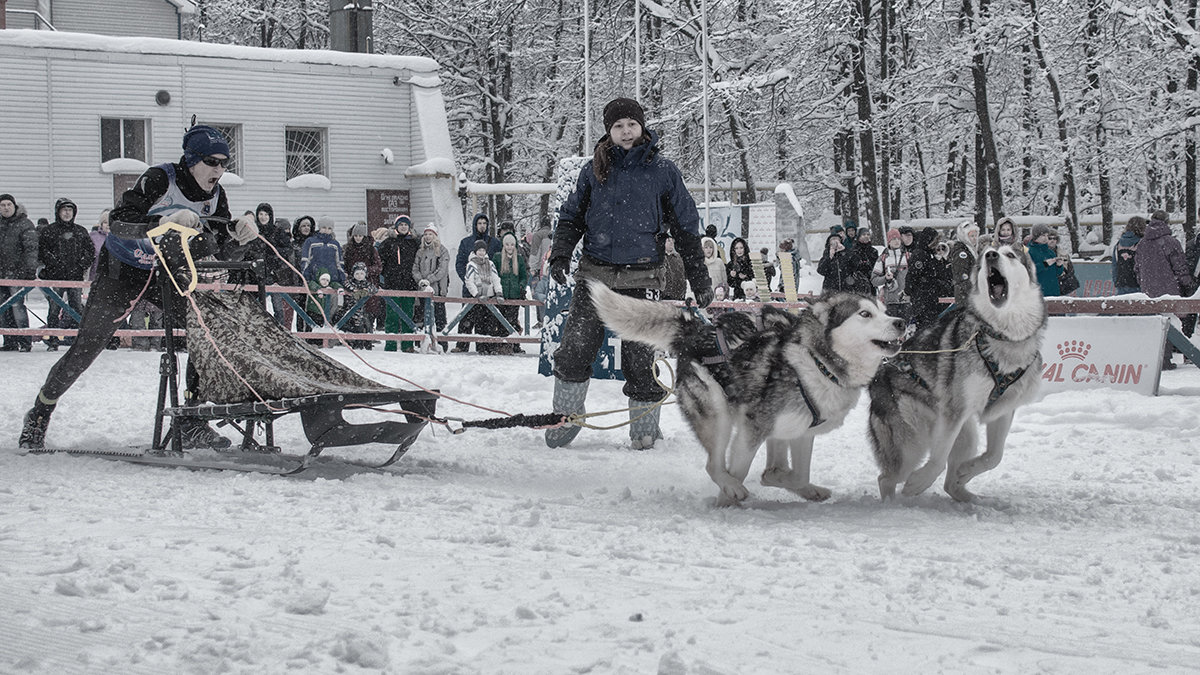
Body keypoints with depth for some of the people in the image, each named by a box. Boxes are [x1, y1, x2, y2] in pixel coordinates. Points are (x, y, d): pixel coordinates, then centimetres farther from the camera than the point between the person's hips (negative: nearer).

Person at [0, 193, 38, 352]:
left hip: (17, 271, -6)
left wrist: (30, 269, -19)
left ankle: (25, 341, -8)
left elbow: (31, 248, -10)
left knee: (17, 306, -12)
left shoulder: (25, 224, -2)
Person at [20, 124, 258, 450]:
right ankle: (39, 416, 14)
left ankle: (191, 423, -7)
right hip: (120, 268, -5)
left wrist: (239, 232, -29)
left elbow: (221, 248, -7)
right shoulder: (160, 179, -25)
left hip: (166, 273, 5)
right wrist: (167, 221, -49)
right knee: (87, 347, -5)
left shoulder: (214, 194, -7)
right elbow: (119, 221, -35)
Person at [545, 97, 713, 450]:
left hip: (641, 278, -2)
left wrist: (700, 279, 5)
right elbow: (572, 217, 15)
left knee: (639, 358, -2)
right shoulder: (594, 170, 7)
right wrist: (560, 255, -2)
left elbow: (686, 229, 6)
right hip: (595, 274, 2)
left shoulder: (662, 171, 2)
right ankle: (565, 420, 10)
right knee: (575, 350, -3)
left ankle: (645, 430, 11)